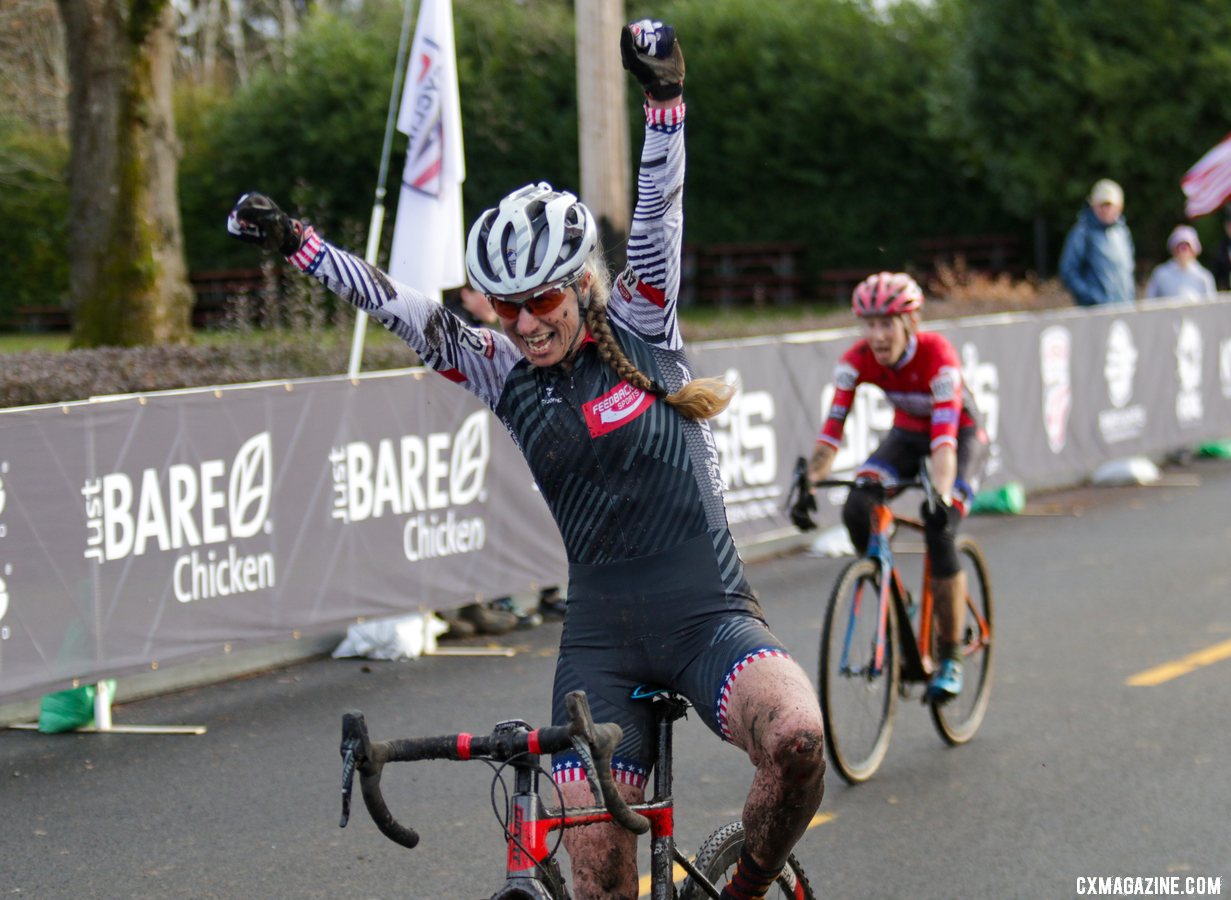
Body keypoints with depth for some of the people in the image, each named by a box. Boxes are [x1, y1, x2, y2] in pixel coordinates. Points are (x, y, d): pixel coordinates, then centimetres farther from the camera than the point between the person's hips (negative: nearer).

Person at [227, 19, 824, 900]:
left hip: (709, 617, -2)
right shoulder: (505, 375, 6)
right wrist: (293, 241, -4)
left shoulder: (639, 334, 0)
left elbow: (659, 215, -12)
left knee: (796, 738, -31)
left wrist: (666, 95, -24)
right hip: (602, 636, 3)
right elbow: (400, 306, 3)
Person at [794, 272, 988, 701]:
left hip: (962, 437, -4)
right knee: (856, 511, -23)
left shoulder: (937, 354, -33)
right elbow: (832, 428, -25)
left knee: (939, 533, -24)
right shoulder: (857, 360, -21)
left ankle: (950, 658, -8)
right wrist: (808, 486, -39)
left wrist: (941, 497, -56)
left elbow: (944, 437, -42)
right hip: (907, 435, 4)